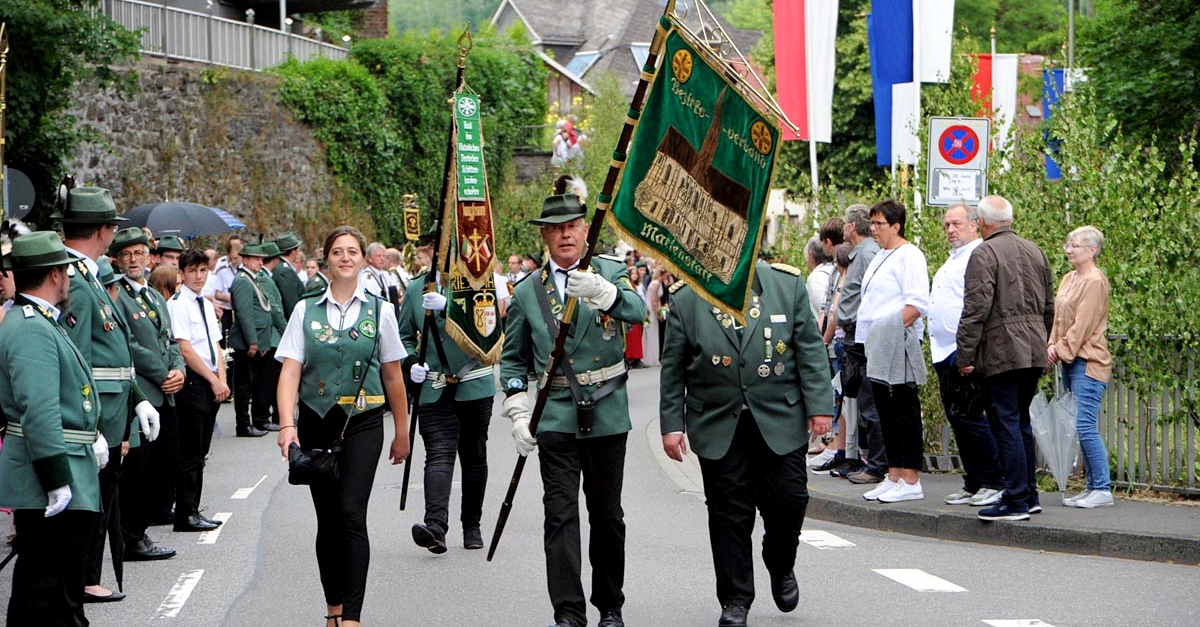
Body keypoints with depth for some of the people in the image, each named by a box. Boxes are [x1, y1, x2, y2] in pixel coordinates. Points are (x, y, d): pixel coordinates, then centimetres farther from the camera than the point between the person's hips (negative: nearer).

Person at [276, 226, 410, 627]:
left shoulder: (379, 311, 5)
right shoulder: (306, 310, 5)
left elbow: (393, 376, 9)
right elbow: (290, 370, -4)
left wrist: (402, 433, 12)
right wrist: (287, 424, -17)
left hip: (363, 422, -2)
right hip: (316, 423, 2)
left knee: (351, 515, -13)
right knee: (327, 519, 7)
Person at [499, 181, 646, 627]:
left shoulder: (611, 273, 1)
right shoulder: (527, 292, 6)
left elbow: (637, 311, -21)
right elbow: (512, 359, 12)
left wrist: (603, 292, -41)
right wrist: (518, 414, 0)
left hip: (607, 415, 0)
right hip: (556, 417, 1)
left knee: (607, 514, 8)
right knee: (560, 515, -6)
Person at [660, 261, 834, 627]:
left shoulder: (788, 285, 3)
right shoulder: (685, 299, 2)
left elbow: (810, 350, 3)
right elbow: (673, 369, 4)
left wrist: (819, 405, -2)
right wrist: (671, 424, 0)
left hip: (780, 421, 0)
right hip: (718, 427, 0)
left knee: (788, 500, -1)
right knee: (729, 513, 1)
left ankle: (781, 567, 30)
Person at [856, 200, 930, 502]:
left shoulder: (909, 255, -9)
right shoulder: (881, 257, 20)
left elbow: (917, 303, -18)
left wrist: (893, 330, -20)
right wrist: (870, 340, 14)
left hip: (898, 347, -10)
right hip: (877, 348, 10)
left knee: (905, 412, -6)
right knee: (886, 412, 11)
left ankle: (911, 482, -4)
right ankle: (894, 477, 17)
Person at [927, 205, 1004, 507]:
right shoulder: (952, 259, 22)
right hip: (943, 351, 10)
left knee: (969, 415, -10)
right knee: (956, 417, 10)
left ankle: (995, 482, -2)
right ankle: (973, 484, 16)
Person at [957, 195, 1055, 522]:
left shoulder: (984, 254, -9)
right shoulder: (1035, 251, 14)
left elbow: (976, 308, -16)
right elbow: (1048, 307, 20)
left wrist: (965, 354, -12)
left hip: (1001, 352, -8)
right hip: (1034, 352, 8)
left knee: (1006, 423, -5)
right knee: (1021, 420, 17)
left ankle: (1016, 501, -6)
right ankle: (1029, 494, 21)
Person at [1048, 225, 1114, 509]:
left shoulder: (1095, 281, -10)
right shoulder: (1068, 279, 17)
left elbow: (1083, 324, -15)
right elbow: (1060, 317, 16)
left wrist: (1063, 349, -12)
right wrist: (1052, 346, 2)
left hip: (1088, 361, -9)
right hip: (1069, 361, 9)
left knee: (1085, 425, -12)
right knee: (1082, 426, 9)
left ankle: (1102, 489, -8)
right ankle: (1093, 486, 13)